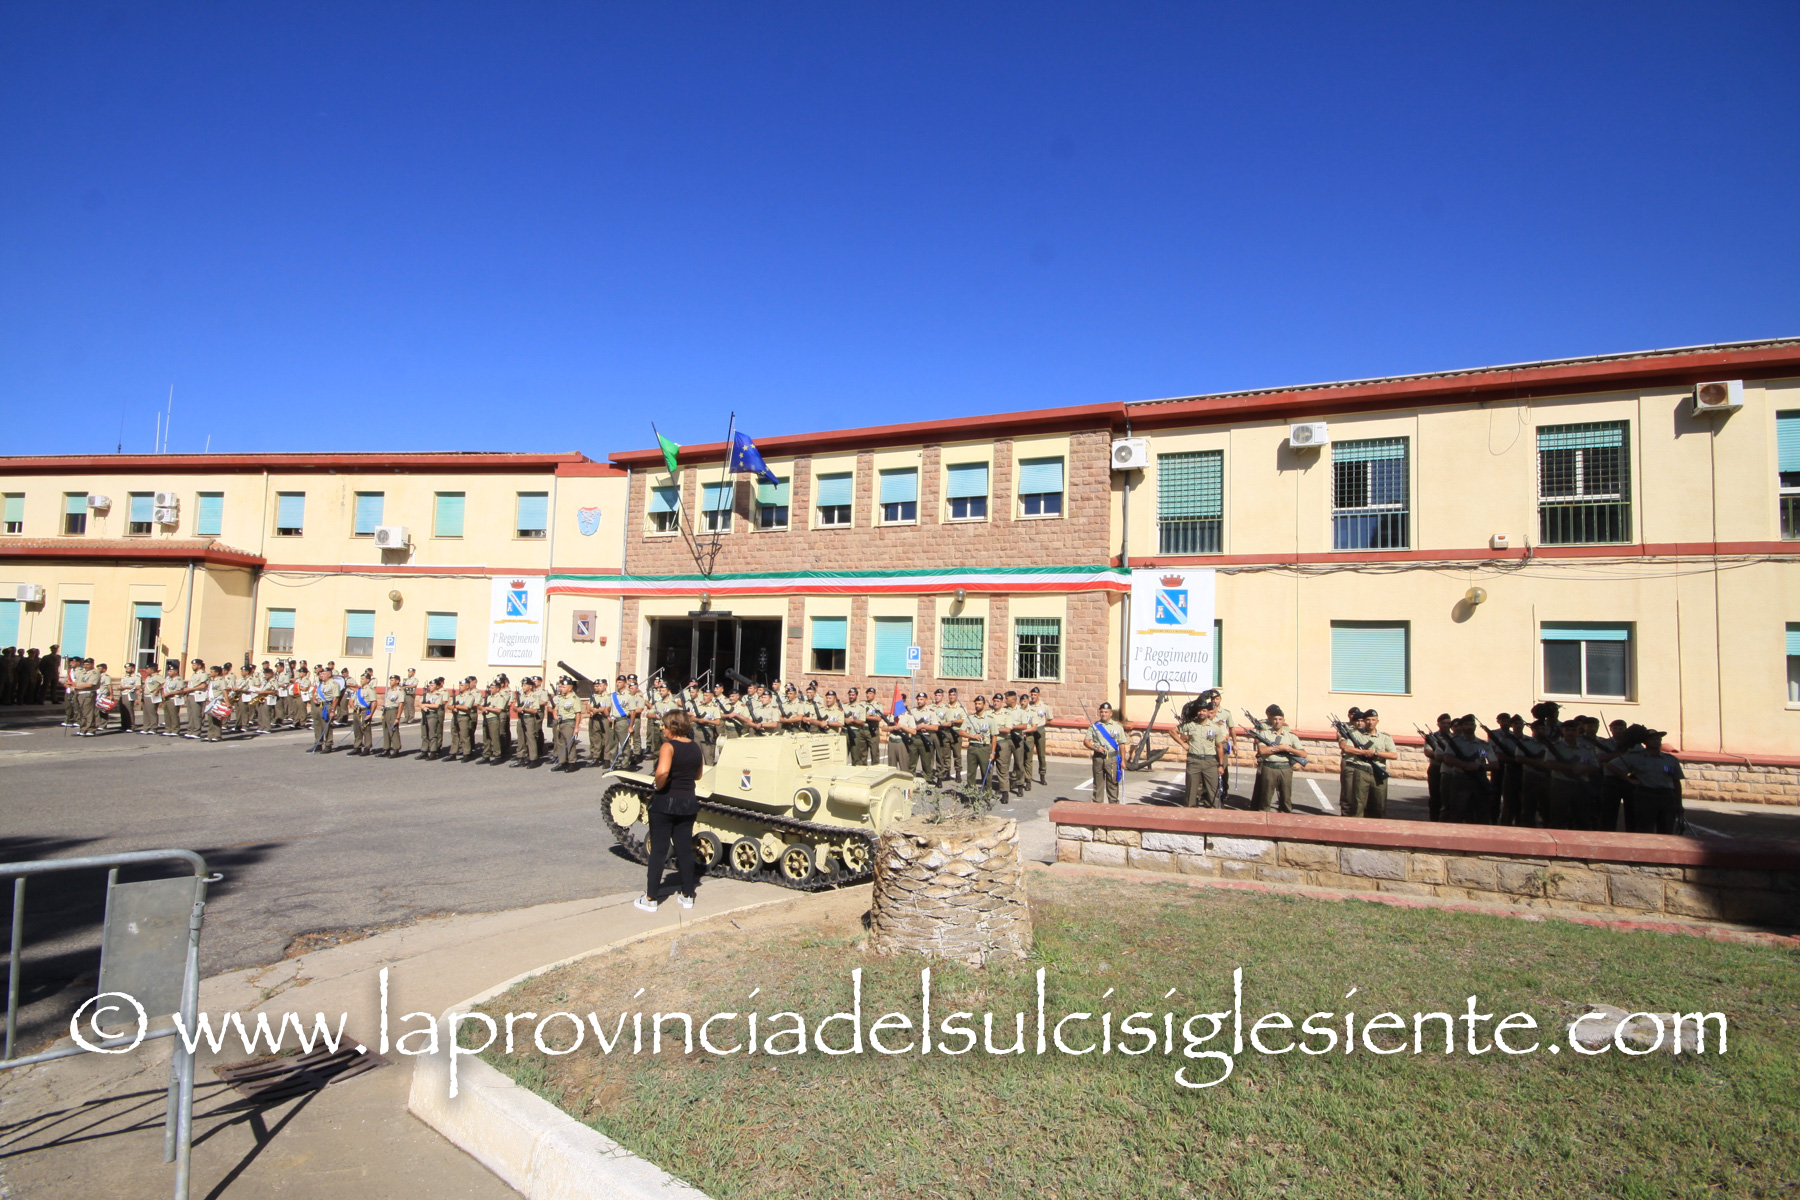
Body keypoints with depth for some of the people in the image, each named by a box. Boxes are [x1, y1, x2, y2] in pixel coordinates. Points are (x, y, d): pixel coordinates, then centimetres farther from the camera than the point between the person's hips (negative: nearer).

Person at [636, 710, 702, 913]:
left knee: (658, 851, 3)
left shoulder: (669, 746, -16)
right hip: (688, 803, 6)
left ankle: (650, 899, 10)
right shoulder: (695, 748, 5)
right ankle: (687, 896, 19)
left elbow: (662, 772, -33)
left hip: (665, 803, -6)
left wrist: (659, 787, -16)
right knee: (685, 849, 13)